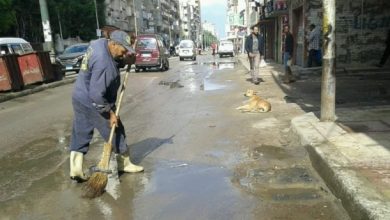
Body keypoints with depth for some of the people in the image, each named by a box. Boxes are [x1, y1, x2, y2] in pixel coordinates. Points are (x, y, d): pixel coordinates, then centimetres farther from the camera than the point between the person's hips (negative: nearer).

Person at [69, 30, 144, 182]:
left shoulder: (99, 43, -2)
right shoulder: (104, 63, -31)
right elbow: (96, 94, -31)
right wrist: (110, 113, -21)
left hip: (79, 98, 9)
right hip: (93, 104, -9)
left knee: (79, 136, 13)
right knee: (115, 133, 8)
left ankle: (76, 170, 16)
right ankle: (124, 164, 26)